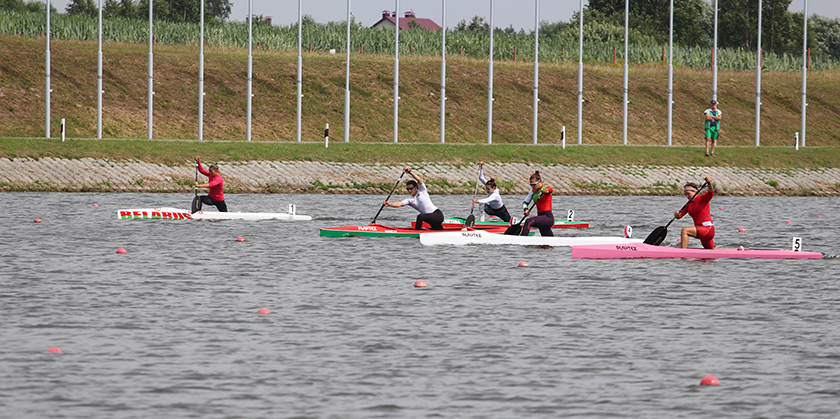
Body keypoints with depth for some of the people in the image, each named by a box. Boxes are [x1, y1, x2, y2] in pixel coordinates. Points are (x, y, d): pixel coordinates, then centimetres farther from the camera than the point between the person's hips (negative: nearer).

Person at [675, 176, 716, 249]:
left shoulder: (703, 199, -5)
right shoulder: (689, 204, 14)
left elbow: (711, 192, -24)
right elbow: (680, 215, 7)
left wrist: (709, 183, -43)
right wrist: (677, 215, -17)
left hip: (708, 229, -9)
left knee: (685, 230, -26)